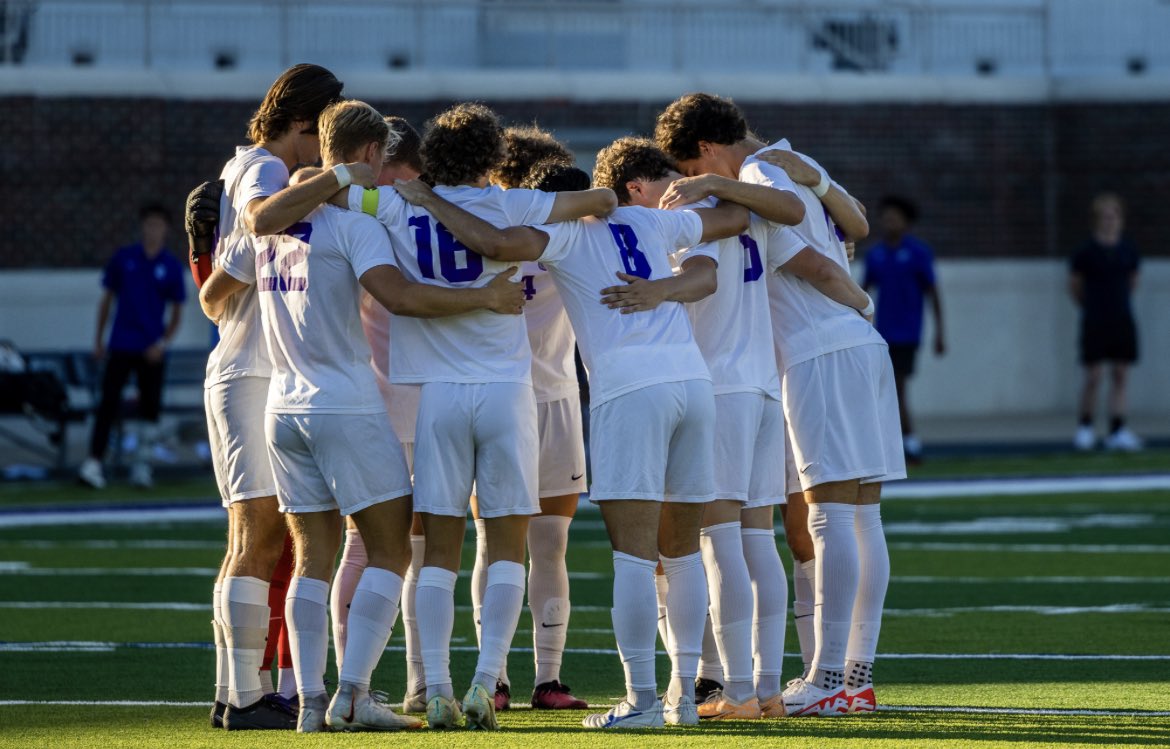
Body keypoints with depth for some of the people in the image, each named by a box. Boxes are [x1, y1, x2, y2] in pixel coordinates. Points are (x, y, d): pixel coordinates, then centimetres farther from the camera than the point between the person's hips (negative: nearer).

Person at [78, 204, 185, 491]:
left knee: (150, 407, 3)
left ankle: (142, 466, 13)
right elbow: (107, 299, 10)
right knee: (108, 403, -9)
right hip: (121, 346, -1)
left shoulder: (171, 266, 2)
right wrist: (99, 339, 7)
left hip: (152, 350, 1)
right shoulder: (123, 258, 3)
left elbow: (176, 313, 6)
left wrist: (163, 343, -8)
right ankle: (94, 464, -13)